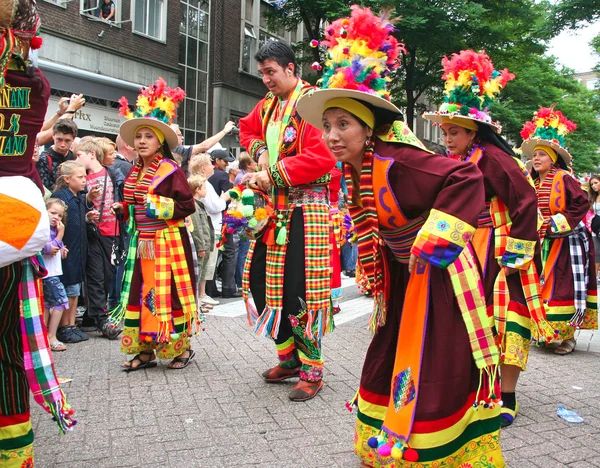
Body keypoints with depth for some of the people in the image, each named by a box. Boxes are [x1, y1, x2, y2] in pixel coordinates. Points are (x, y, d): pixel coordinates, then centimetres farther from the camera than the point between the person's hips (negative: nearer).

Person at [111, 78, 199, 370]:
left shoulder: (171, 171, -10)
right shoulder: (134, 173, 11)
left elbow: (187, 205, -11)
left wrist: (162, 207, -21)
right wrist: (122, 209, 2)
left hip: (168, 242, -7)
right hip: (141, 244, 7)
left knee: (167, 294, -2)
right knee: (140, 293, 10)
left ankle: (181, 348, 14)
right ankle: (145, 349, 20)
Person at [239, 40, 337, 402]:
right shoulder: (269, 103, 13)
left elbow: (321, 157, -22)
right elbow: (248, 129, 31)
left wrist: (273, 174, -17)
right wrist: (260, 150, 9)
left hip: (306, 209, -9)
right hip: (274, 207, 9)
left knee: (300, 290, -7)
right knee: (261, 280, 11)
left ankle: (312, 371, 9)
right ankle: (290, 356, 27)